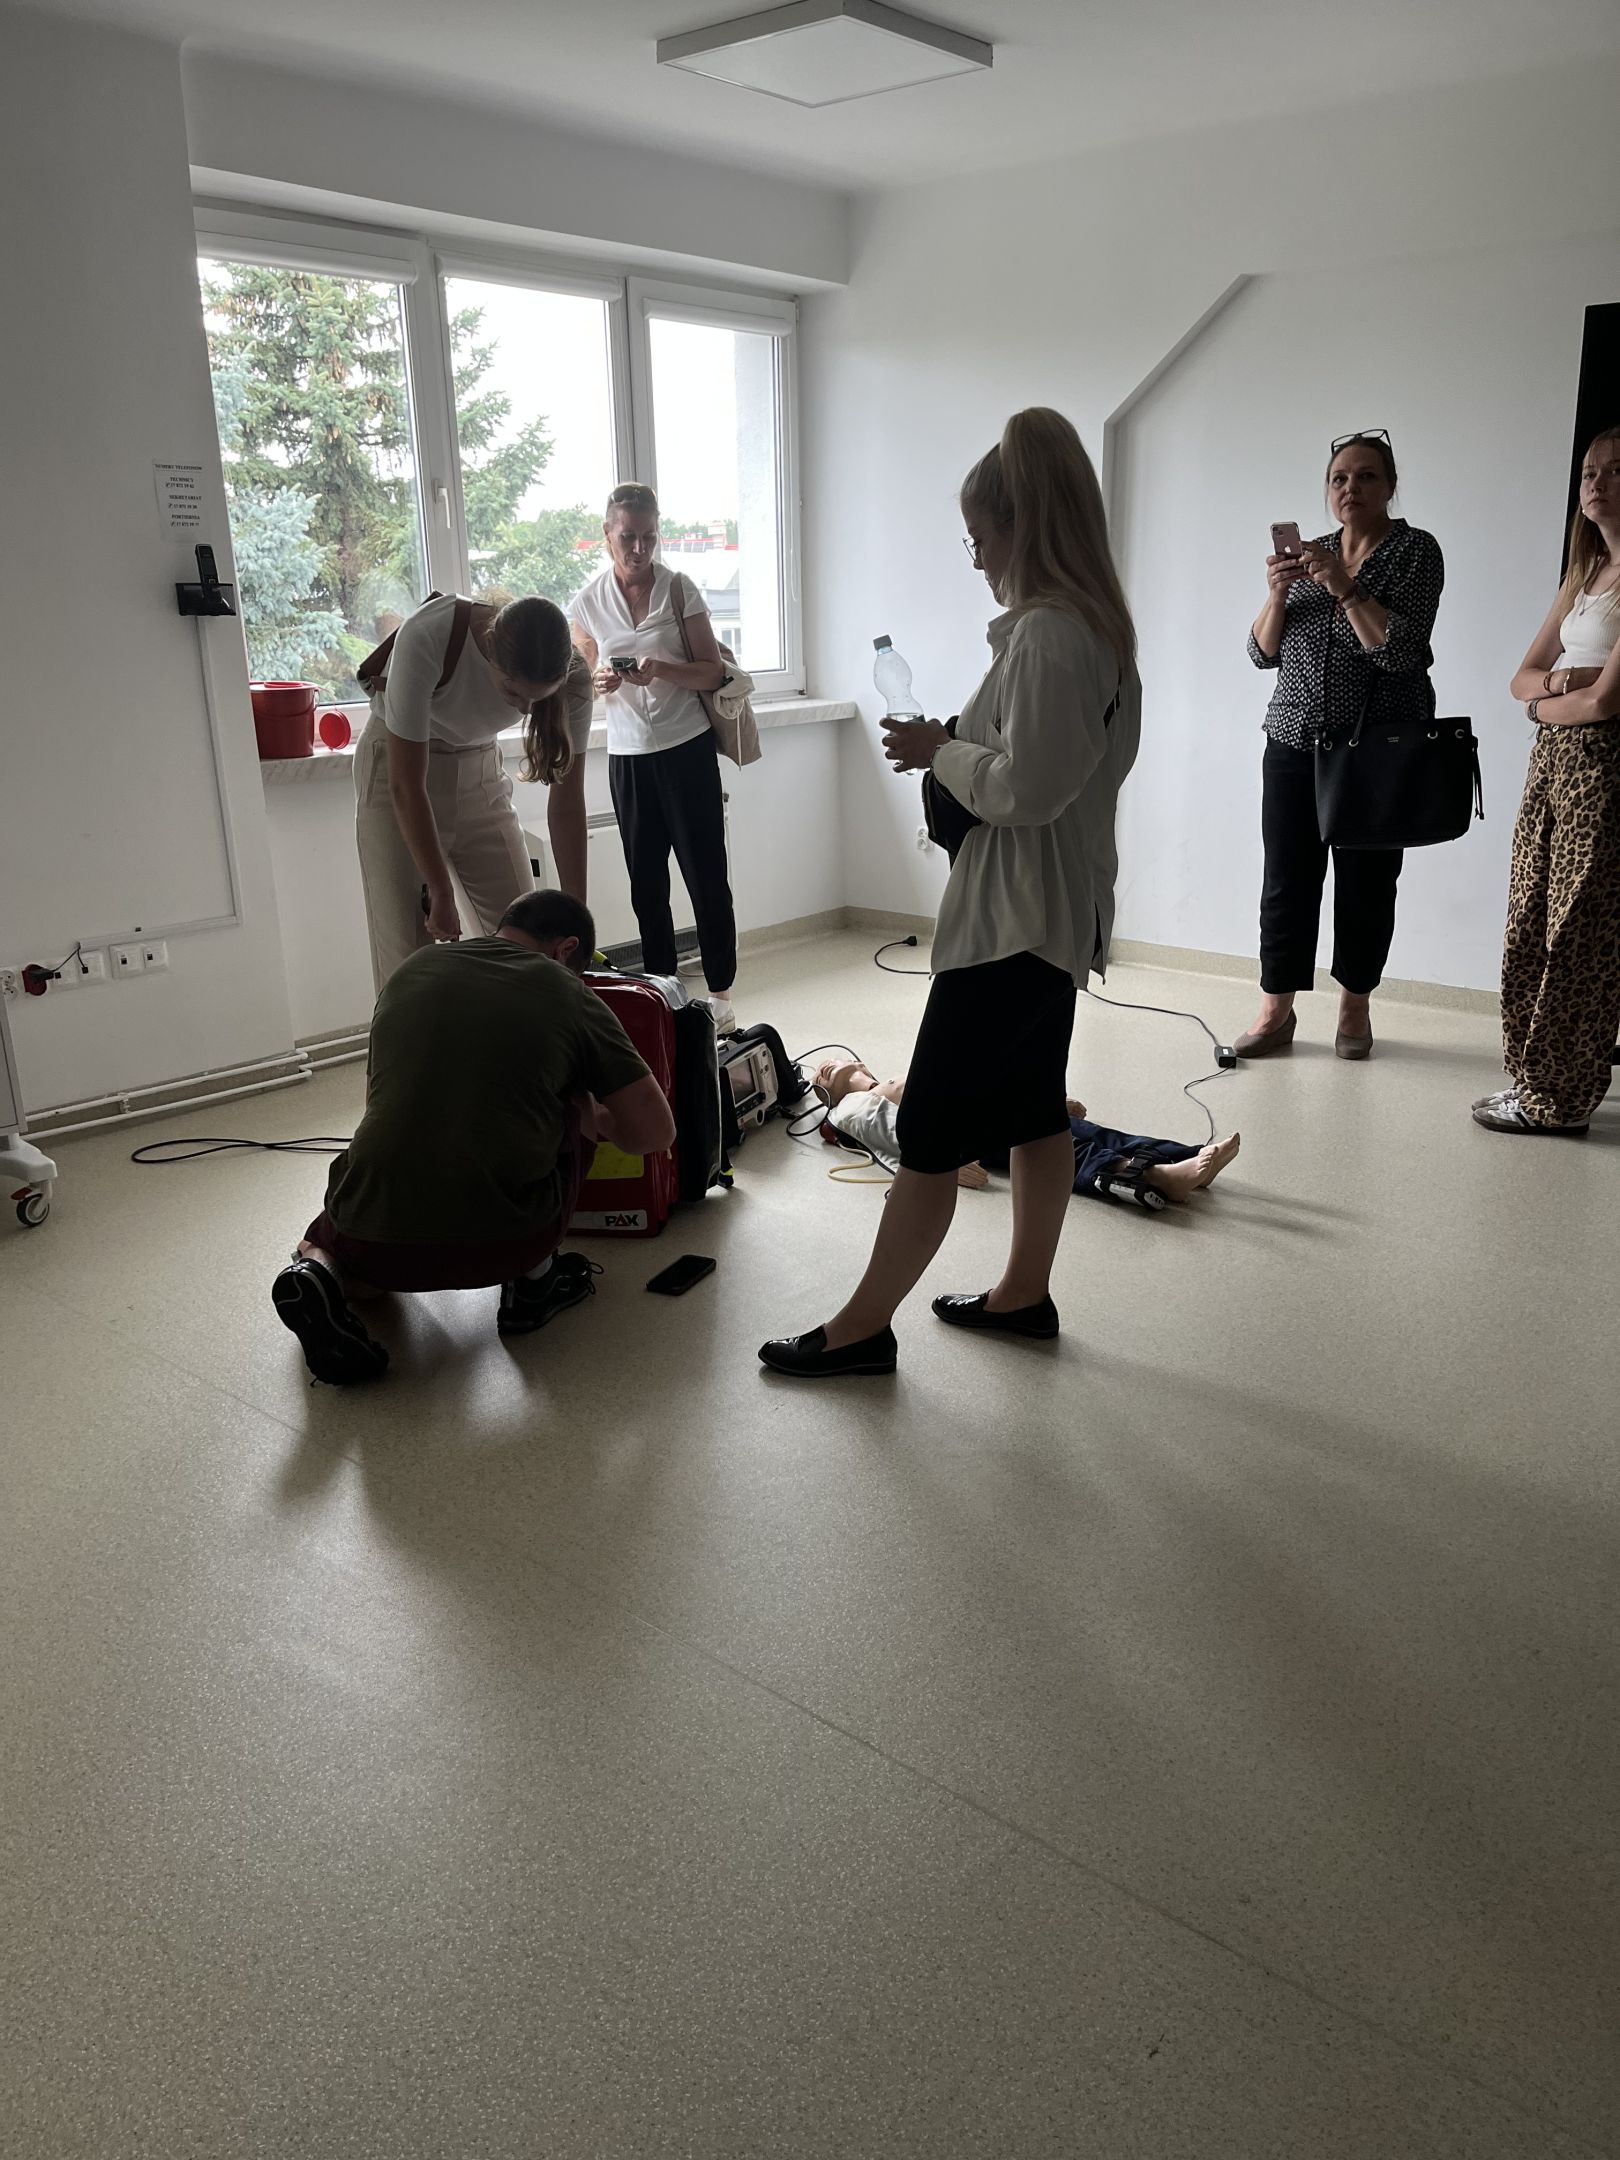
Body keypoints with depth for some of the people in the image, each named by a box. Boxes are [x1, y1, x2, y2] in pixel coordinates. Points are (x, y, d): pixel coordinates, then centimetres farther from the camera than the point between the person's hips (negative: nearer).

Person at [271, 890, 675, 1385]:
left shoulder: (411, 970, 15)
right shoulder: (567, 994, 4)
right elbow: (654, 1132, 4)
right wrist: (596, 1120, 25)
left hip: (374, 1238, 3)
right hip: (502, 1241, -3)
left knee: (329, 1238, 40)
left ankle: (319, 1271, 5)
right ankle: (532, 1279, 16)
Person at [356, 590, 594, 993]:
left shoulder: (571, 676, -23)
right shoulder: (427, 638, -35)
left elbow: (567, 804, -14)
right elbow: (406, 786, -28)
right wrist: (442, 896, -23)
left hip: (481, 772, 3)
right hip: (398, 768, -3)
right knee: (407, 953, -7)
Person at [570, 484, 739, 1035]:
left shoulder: (679, 587, -3)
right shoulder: (588, 603, 4)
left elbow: (714, 672, -2)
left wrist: (663, 670, -21)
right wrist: (602, 681, -10)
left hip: (687, 748, -3)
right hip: (627, 755, 3)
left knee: (706, 875, -1)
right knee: (646, 882, 8)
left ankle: (720, 992, 8)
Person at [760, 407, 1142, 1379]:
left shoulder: (1047, 633, -20)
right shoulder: (1098, 625, 12)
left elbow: (1026, 788, -24)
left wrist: (940, 751, -9)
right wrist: (957, 746, 6)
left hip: (1013, 920, -11)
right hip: (1057, 914, 11)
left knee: (931, 1132, -3)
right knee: (1033, 1108, 17)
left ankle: (863, 1327, 7)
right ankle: (1025, 1293, 30)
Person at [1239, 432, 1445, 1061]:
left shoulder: (1415, 551, -2)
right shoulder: (1310, 553, 11)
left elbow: (1401, 650, -14)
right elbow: (1263, 652, 8)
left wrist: (1345, 586, -21)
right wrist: (1277, 593, -10)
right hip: (1294, 744, 3)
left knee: (1365, 884, 3)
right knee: (1287, 881, -1)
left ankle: (1355, 1008, 17)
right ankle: (1276, 1011, 7)